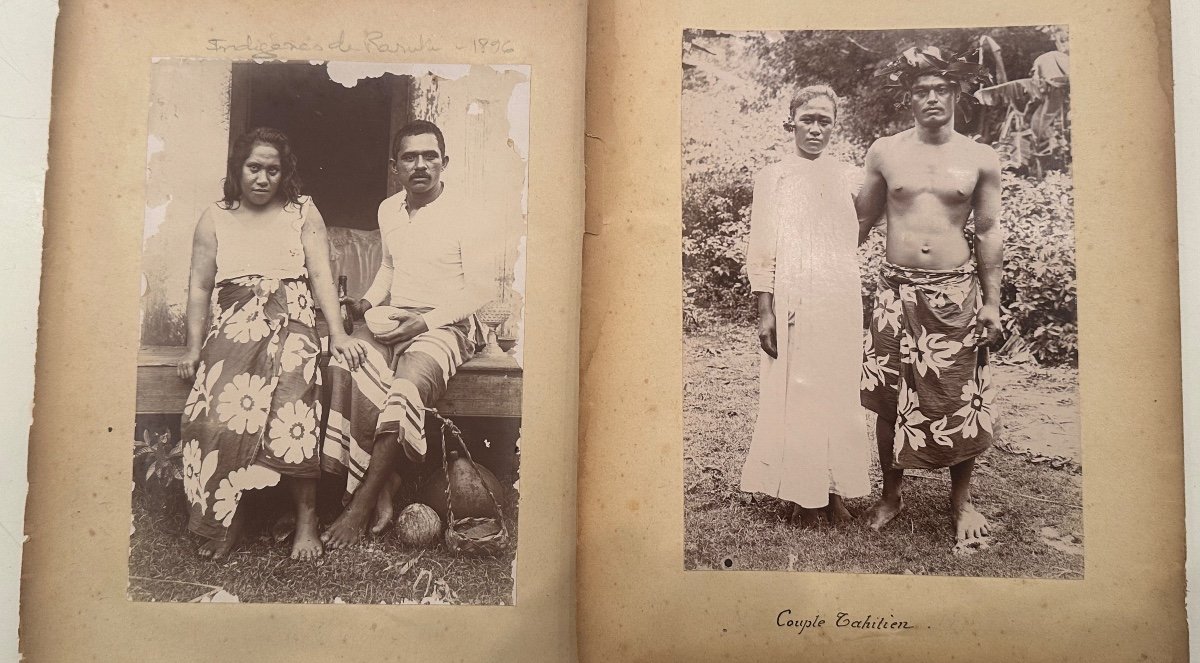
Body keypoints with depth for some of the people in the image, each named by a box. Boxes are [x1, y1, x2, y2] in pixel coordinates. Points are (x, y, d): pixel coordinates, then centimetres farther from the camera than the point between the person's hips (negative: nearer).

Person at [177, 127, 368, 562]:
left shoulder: (303, 213, 15)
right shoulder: (214, 219, 19)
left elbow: (321, 276, 5)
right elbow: (199, 287, 15)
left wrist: (337, 333, -8)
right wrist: (194, 346, 4)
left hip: (290, 323, -1)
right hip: (231, 327, 2)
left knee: (290, 406, -32)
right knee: (218, 411, -29)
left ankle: (306, 520, -24)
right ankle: (224, 522, -16)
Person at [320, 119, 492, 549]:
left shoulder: (464, 215, -6)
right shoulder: (388, 211, 13)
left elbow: (482, 289, -6)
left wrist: (426, 321, -16)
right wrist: (370, 302, 9)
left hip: (445, 326, -5)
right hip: (393, 320, 5)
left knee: (407, 388, -34)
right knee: (346, 364, -28)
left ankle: (359, 508, -23)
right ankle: (381, 495, -26)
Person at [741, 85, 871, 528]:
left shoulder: (845, 176, 12)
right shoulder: (774, 177, 0)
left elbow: (854, 238, 15)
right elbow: (762, 250, -4)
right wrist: (765, 311, -10)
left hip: (841, 300, 4)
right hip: (794, 299, -4)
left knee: (839, 392, 7)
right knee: (795, 393, 1)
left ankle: (835, 490, 18)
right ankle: (803, 495, 11)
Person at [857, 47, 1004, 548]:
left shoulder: (981, 160, 2)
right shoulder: (884, 153, 2)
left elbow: (988, 232, 6)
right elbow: (863, 218, 13)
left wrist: (991, 300, 4)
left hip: (956, 291, 0)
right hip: (896, 291, 1)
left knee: (961, 402, 4)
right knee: (890, 398, 5)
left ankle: (961, 501, 24)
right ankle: (891, 494, 24)